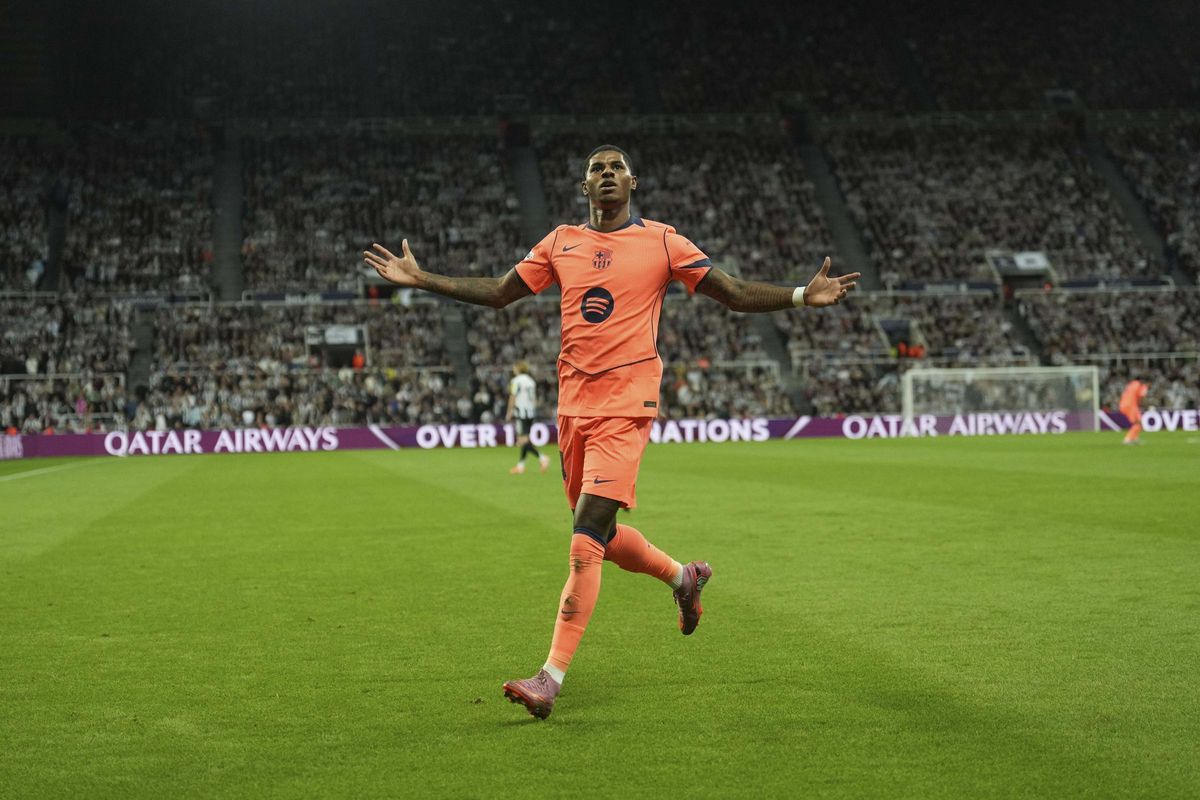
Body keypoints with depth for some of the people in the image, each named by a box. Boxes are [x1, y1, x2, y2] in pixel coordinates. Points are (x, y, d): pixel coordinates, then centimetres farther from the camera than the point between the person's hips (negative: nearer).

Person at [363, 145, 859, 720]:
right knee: (600, 536, 15)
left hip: (625, 404, -5)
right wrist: (419, 279, 13)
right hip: (573, 404, 6)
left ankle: (551, 679, -13)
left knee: (586, 541, -14)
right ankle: (683, 576, 43)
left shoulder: (661, 242, 2)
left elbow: (736, 294, 3)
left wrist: (802, 296, -11)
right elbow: (498, 293, 18)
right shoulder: (560, 244, 13)